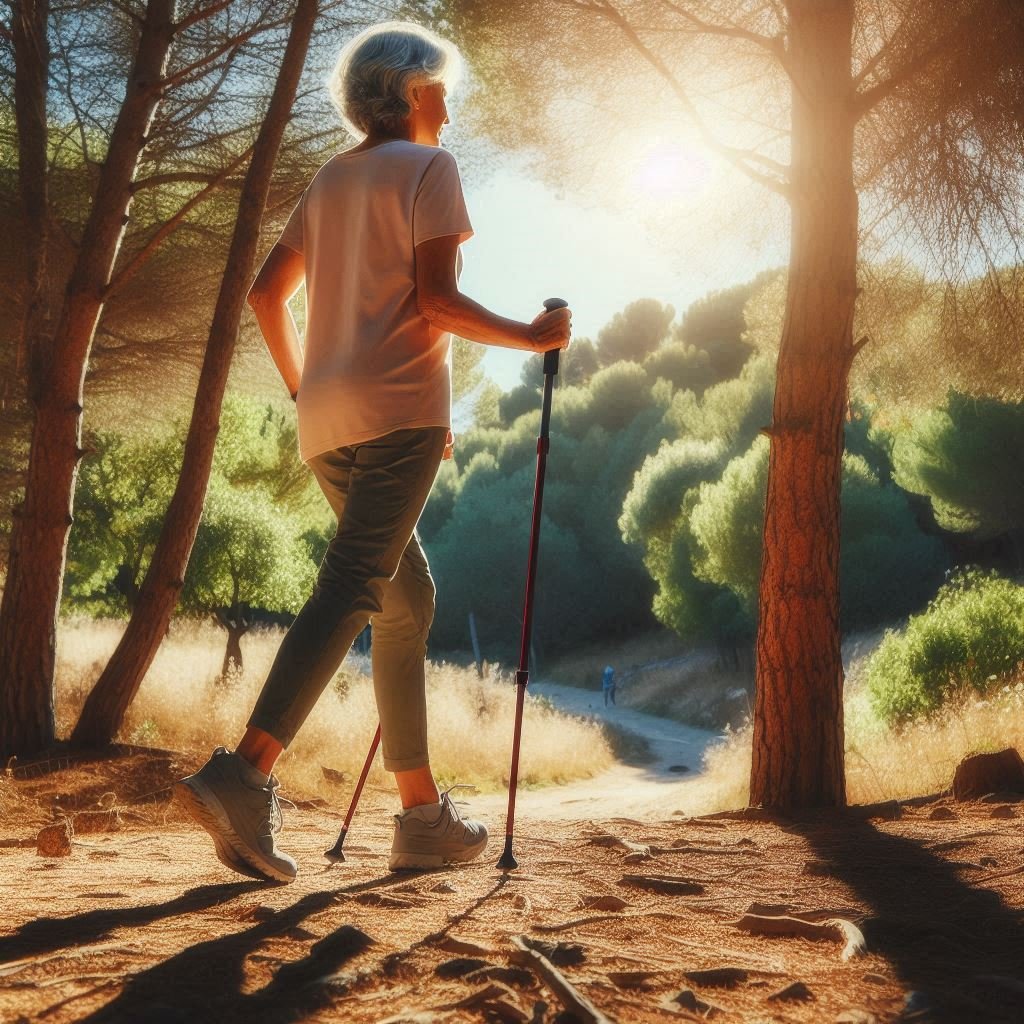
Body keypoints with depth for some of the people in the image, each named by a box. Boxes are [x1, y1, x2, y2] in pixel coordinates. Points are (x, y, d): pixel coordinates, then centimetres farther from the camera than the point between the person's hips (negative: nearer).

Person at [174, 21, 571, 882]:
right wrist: (533, 336, -1)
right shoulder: (428, 167, 0)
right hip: (399, 409, -8)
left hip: (328, 422, 8)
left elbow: (266, 294, 18)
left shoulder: (330, 179, 21)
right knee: (352, 588, -15)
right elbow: (436, 296, -12)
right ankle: (247, 773, -29)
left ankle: (423, 812, 12)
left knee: (407, 599, 11)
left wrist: (302, 387, 25)